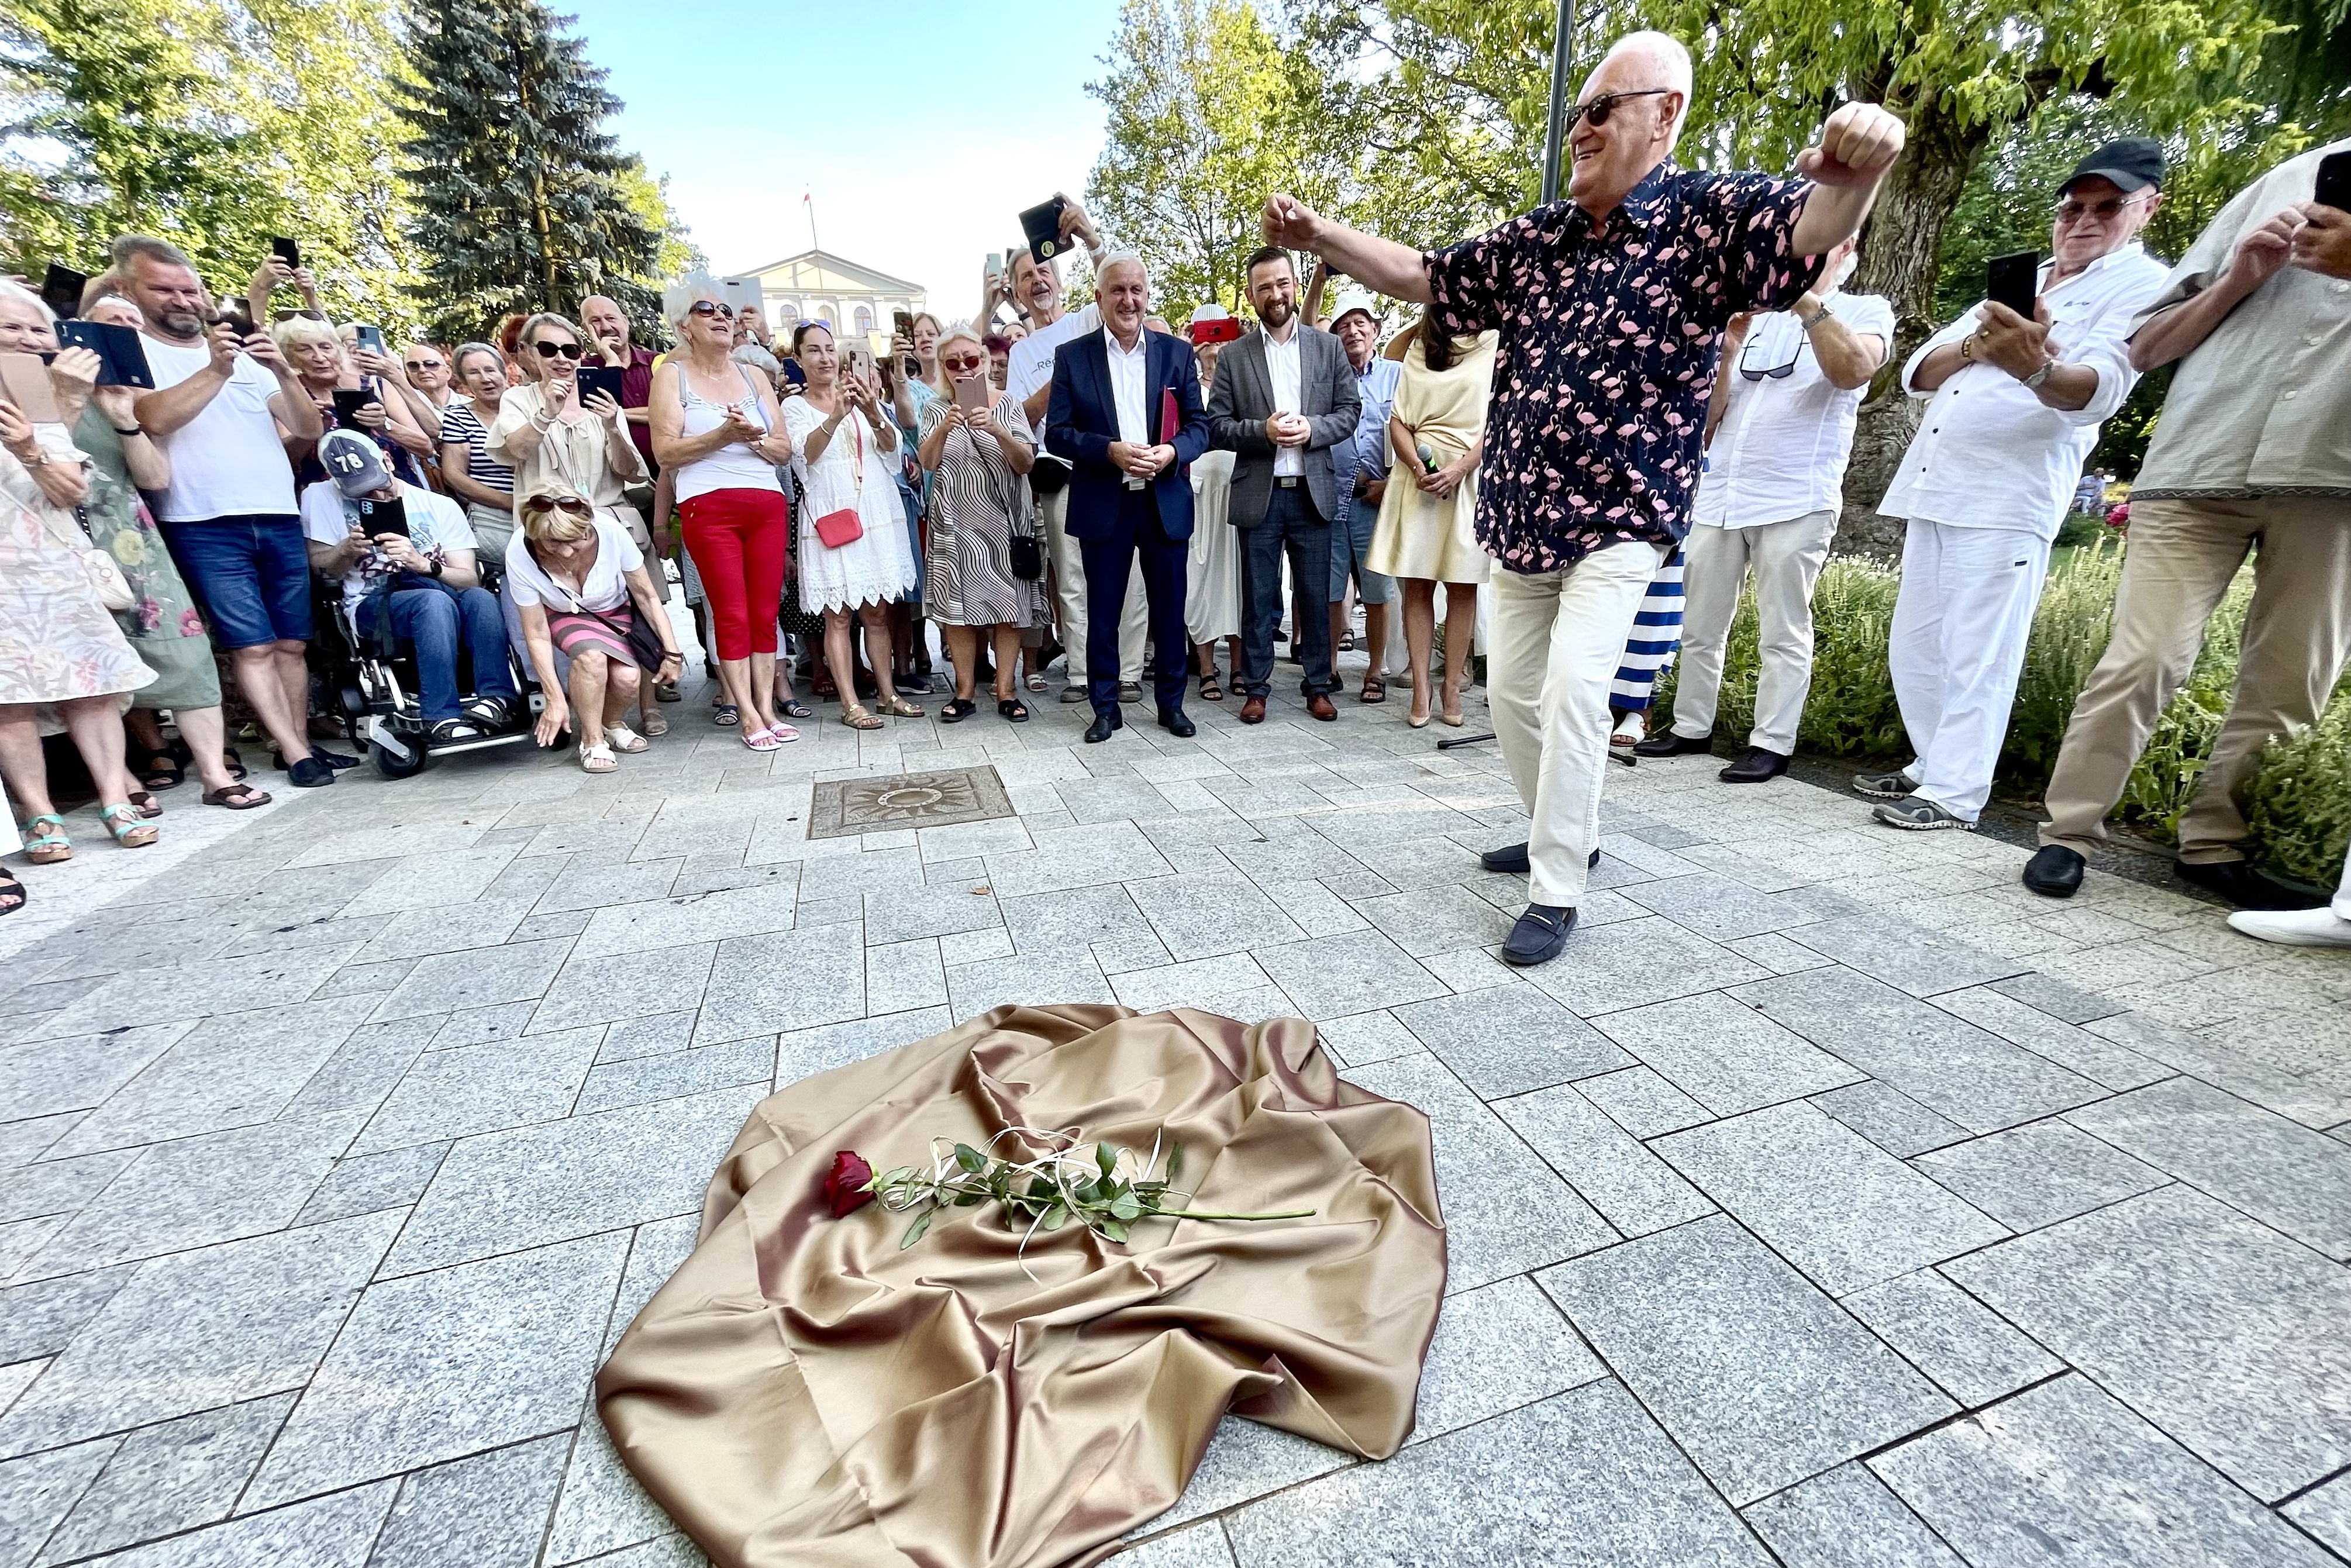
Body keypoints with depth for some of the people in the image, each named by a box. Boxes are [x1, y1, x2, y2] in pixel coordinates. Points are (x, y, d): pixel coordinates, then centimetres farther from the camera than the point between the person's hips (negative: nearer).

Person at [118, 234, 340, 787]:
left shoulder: (245, 355, 16)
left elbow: (309, 430, 9)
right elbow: (154, 418, -13)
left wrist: (284, 372, -6)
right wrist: (215, 369, -16)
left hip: (280, 518, 4)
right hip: (204, 527, -4)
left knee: (292, 643, 5)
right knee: (252, 646, -7)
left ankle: (302, 743, 11)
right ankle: (295, 754, -6)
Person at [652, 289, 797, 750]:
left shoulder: (755, 377, 18)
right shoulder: (672, 374, 7)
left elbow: (785, 450, 12)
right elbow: (665, 451, -3)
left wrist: (756, 437, -8)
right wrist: (722, 435, -13)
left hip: (769, 505, 4)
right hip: (709, 507, -3)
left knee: (765, 613, 1)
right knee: (732, 614, -5)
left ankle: (767, 707, 6)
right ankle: (749, 717, -2)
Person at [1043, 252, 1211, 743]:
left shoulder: (1177, 352, 8)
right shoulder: (1072, 356, 4)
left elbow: (1200, 424, 6)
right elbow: (1057, 433, -2)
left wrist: (1171, 452, -15)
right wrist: (1111, 451, -17)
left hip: (1166, 503, 1)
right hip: (1103, 506, -1)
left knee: (1170, 609, 6)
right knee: (1103, 612, 5)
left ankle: (1171, 704, 20)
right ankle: (1104, 708, 17)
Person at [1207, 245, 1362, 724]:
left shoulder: (1328, 347, 9)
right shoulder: (1233, 356, 5)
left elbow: (1350, 411, 7)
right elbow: (1217, 425, 1)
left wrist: (1311, 429, -12)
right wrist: (1263, 430, -15)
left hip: (1312, 492, 1)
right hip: (1258, 495, -1)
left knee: (1316, 596, 6)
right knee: (1259, 599, 4)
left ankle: (1319, 685, 18)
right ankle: (1256, 688, 15)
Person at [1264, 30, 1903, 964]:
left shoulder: (1707, 216, -6)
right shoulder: (1535, 239, 9)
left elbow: (1812, 227, -24)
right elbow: (1423, 276, 14)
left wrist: (1854, 172, -48)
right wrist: (1319, 237, 4)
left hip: (1620, 519, -6)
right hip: (1521, 518, 6)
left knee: (1573, 685, -21)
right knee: (1511, 690, 11)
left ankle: (1556, 895, -6)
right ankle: (1567, 833, 33)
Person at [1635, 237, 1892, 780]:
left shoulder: (1866, 311, 5)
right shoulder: (1752, 315, 16)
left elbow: (1853, 370, -18)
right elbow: (1706, 416, 10)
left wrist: (1808, 297, -15)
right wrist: (1728, 350, -5)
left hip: (1795, 504, -4)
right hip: (1717, 497, 5)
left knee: (1782, 634, -3)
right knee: (1699, 627, 8)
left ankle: (1772, 744, 2)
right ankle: (1692, 728, 19)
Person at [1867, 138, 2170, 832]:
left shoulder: (2141, 286, 1)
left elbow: (2098, 388, -18)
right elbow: (1917, 374, 14)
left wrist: (2034, 367, -39)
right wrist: (1974, 343, -6)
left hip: (2007, 499, -7)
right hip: (1933, 487, 7)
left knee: (1975, 657, -10)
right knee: (1914, 647, 10)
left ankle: (1955, 794, -6)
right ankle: (1934, 766, 21)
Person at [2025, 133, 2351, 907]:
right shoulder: (2286, 181, 17)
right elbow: (2146, 347, 15)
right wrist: (2237, 280, -1)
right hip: (2201, 466, -1)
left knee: (2289, 685, 1)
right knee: (2141, 661, -10)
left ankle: (2215, 842, 12)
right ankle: (2069, 830, -4)